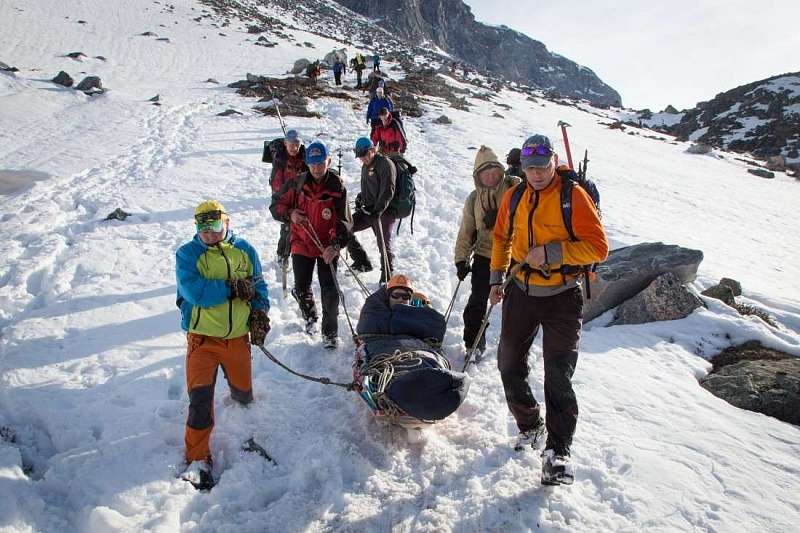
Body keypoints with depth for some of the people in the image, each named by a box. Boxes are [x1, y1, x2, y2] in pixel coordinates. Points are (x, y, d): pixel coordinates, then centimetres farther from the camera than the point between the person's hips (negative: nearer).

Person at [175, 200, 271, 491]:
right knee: (201, 399, -9)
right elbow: (195, 293, -23)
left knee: (243, 391, 17)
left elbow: (258, 286, 12)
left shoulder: (244, 250, 3)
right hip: (203, 338, -3)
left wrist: (260, 314, -2)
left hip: (238, 337, 3)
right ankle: (197, 459, 3)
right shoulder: (187, 254, -7)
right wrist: (234, 288, -21)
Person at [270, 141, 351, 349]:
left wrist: (335, 245, -30)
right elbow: (276, 205, 4)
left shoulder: (337, 187, -11)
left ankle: (330, 333, 13)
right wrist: (290, 214, -18)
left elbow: (342, 221, -14)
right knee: (302, 288, 8)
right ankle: (309, 316, 40)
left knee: (330, 291, -4)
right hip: (302, 244, 2)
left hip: (327, 247, -2)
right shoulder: (297, 184, -6)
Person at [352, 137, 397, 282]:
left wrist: (377, 210, -27)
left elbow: (387, 191, -21)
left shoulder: (385, 164, -13)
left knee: (384, 246, -8)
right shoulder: (365, 166, 15)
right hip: (369, 208, 9)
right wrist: (360, 198, 11)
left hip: (385, 211, -9)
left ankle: (387, 277, 9)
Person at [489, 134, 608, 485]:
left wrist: (550, 252, -26)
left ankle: (557, 453, -1)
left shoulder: (574, 196, -14)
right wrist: (496, 278, 13)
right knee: (509, 365, 13)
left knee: (558, 377, -9)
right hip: (521, 292, 6)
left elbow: (598, 247, -18)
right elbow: (501, 236, 17)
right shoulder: (514, 196, 2)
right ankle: (529, 426, 33)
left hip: (562, 298, -5)